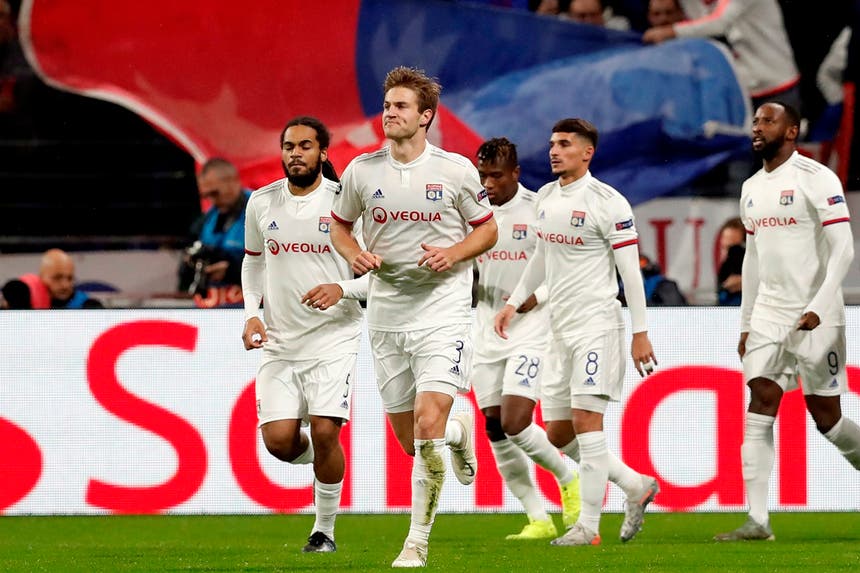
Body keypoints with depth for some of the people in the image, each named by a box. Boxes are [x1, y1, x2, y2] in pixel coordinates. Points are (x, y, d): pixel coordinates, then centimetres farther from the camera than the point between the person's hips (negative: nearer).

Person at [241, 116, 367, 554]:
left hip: (334, 337, -3)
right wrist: (251, 313, 6)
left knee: (324, 432, -14)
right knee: (279, 439, -8)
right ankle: (321, 459, 29)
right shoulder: (262, 203, 5)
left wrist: (343, 289, -22)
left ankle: (324, 530, 5)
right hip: (280, 341, 3)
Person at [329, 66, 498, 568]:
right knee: (408, 438, 7)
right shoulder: (362, 170, 2)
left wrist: (452, 253, -13)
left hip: (443, 308, -4)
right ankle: (460, 431, 43)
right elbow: (339, 225, 16)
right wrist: (355, 255, -5)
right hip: (387, 313, 4)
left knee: (427, 423, -18)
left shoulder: (456, 170, -5)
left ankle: (418, 541, -6)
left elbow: (487, 229, 6)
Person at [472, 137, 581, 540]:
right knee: (496, 433, 1)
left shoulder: (540, 210, -8)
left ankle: (568, 480, 11)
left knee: (514, 425, -16)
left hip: (531, 331, -6)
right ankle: (539, 521, 9)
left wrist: (538, 297, -19)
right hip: (487, 336, 6)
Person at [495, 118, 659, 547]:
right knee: (558, 435, 8)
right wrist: (514, 303, 19)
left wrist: (640, 333, -12)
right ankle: (637, 486, 23)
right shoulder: (546, 197, 12)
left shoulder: (607, 203, -11)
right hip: (560, 327, 8)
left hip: (596, 323, -8)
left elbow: (630, 270, -10)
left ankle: (589, 526, -11)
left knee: (585, 420, -14)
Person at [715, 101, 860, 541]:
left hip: (815, 318, -6)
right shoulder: (752, 189, 14)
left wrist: (819, 307, -22)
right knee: (760, 408, -6)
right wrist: (745, 323, 18)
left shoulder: (817, 179, -9)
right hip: (768, 316, 6)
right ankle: (757, 521, -10)